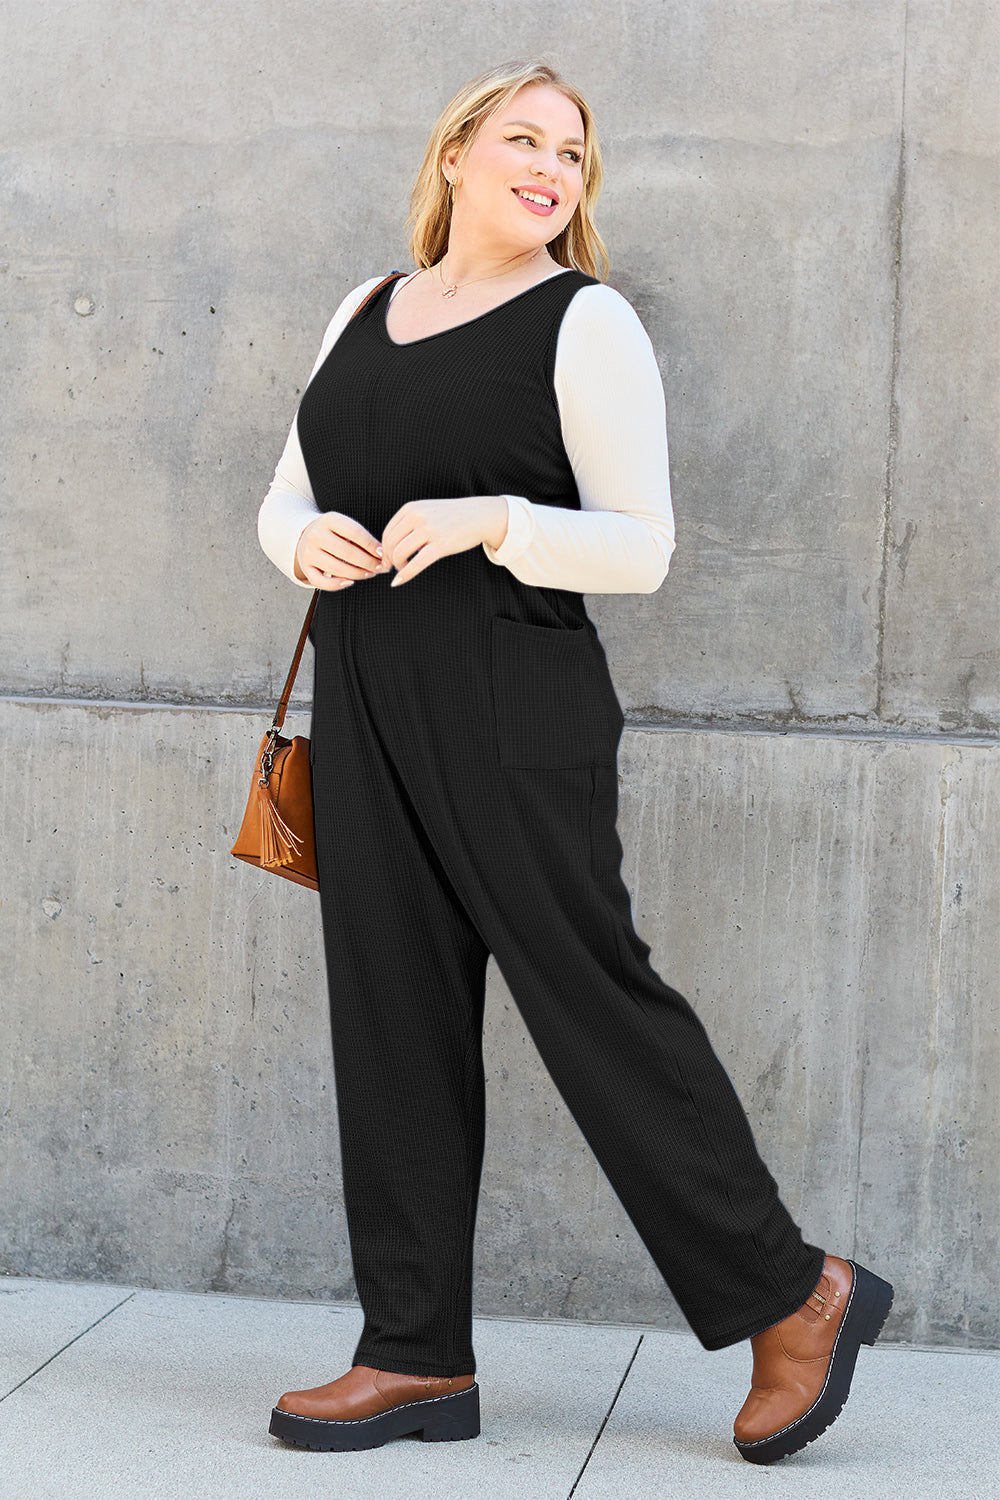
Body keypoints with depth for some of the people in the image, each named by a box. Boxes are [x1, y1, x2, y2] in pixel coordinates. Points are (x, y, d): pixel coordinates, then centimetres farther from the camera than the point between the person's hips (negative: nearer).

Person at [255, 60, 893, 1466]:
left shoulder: (584, 322, -2)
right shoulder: (367, 310, 17)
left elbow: (642, 546, -7)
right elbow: (286, 496, 19)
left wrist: (487, 521, -21)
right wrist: (306, 539, -4)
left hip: (515, 704, -6)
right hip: (363, 704, 6)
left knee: (591, 991, -5)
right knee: (394, 1018, 5)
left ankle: (792, 1295, 9)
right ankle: (418, 1352, 13)